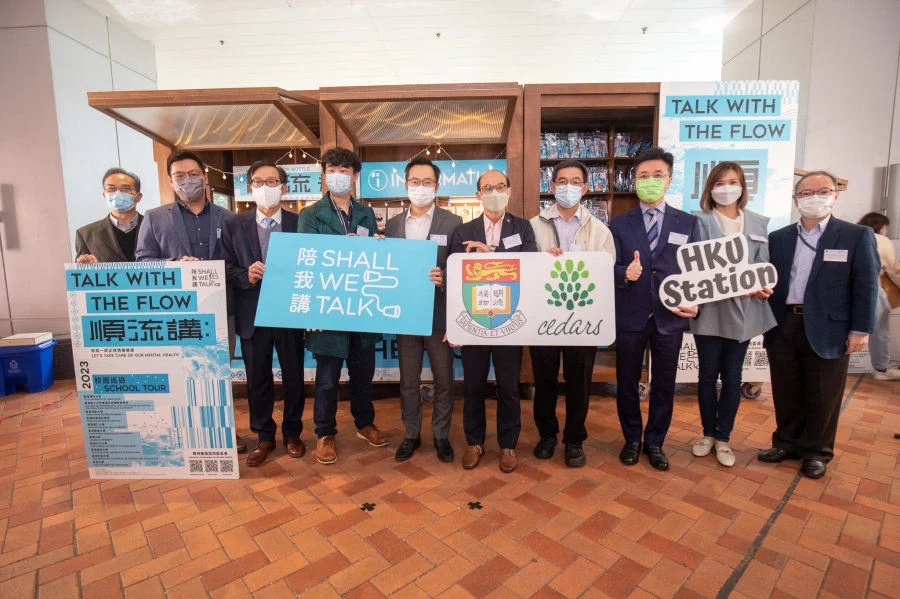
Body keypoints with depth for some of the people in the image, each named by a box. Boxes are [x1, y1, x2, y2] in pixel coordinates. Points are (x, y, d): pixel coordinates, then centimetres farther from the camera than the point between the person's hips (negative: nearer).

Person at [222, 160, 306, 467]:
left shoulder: (299, 223, 1)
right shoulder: (234, 225, 4)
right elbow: (227, 268, 1)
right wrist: (246, 276, -17)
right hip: (252, 315, 1)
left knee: (294, 377, 11)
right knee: (257, 380, 12)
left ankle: (292, 433, 32)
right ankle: (264, 436, 30)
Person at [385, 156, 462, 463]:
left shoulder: (453, 222, -1)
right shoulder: (392, 225, 9)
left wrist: (445, 277, -22)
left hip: (439, 314, -2)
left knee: (443, 378, 9)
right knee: (408, 380, 13)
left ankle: (441, 434, 28)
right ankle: (411, 434, 30)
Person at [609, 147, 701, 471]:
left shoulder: (688, 223, 6)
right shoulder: (619, 224, 3)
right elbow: (611, 268, -3)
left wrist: (694, 301, -11)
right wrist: (626, 274, -24)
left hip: (670, 318, 1)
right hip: (630, 317, -1)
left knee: (664, 384, 11)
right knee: (627, 383, 11)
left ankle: (655, 442, 31)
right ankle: (632, 440, 31)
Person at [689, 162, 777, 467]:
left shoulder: (758, 223, 9)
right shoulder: (700, 222, -3)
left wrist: (764, 287, -10)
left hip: (743, 312, 3)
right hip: (710, 310, -3)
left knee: (732, 376, 10)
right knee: (708, 374, 8)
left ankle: (723, 438, 24)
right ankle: (708, 433, 26)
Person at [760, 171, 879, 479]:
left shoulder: (858, 236, 1)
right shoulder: (778, 238, 8)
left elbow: (866, 286, -2)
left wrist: (861, 329, -7)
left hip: (828, 330, -2)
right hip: (783, 327, 3)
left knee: (822, 396, 8)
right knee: (786, 393, 13)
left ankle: (816, 452, 26)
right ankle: (787, 442, 30)